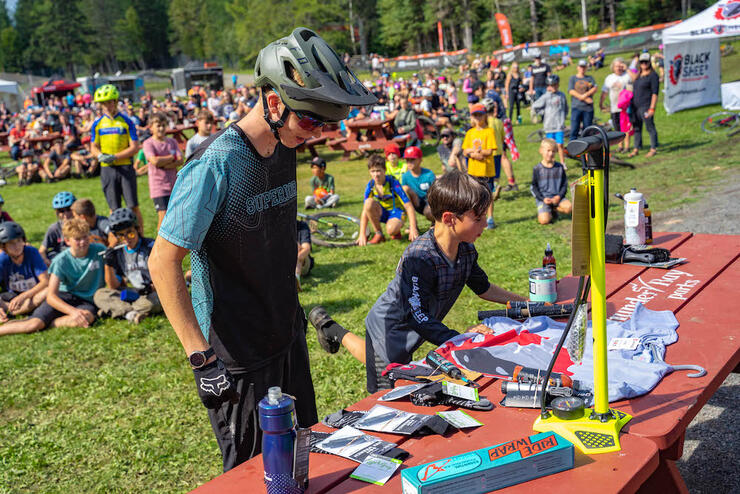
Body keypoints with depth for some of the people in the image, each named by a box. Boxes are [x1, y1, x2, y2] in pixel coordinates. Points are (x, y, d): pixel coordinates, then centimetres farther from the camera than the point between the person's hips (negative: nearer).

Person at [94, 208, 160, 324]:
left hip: (153, 292, -5)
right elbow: (114, 287, 5)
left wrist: (152, 287, -28)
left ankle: (114, 310, -23)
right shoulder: (118, 252, 6)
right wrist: (108, 265, -9)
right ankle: (130, 313, -32)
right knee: (99, 295, -10)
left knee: (155, 299, -38)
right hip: (134, 293, 5)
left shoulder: (151, 247, -7)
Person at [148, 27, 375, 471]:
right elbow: (163, 263, -20)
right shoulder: (215, 165, -23)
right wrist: (200, 356, -21)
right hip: (238, 358, -7)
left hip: (289, 338, 8)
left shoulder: (286, 149, 2)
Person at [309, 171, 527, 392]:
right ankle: (334, 331, 20)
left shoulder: (466, 249, -10)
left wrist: (523, 302, 6)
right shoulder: (420, 258, -37)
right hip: (389, 327, -8)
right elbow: (418, 318, -34)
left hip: (412, 332, 8)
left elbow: (482, 287, 8)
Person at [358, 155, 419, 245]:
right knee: (369, 203, -29)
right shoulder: (370, 185, -11)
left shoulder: (393, 183, -22)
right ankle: (379, 234, -14)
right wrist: (362, 235, -18)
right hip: (382, 212, 4)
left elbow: (409, 207, -23)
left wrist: (413, 229, -30)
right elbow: (365, 210, -10)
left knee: (391, 230, -38)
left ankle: (397, 231, 0)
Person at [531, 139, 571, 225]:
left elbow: (564, 184, 9)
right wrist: (543, 199, -12)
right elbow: (533, 187, 1)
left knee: (569, 207, -27)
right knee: (544, 220, -25)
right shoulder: (537, 169, -1)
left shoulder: (559, 167, 6)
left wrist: (559, 196, -9)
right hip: (543, 198, -3)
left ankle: (553, 209, 2)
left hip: (557, 197, 3)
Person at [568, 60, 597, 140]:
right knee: (574, 129, -8)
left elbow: (595, 88, 2)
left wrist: (586, 94, -15)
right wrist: (585, 99, -10)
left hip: (588, 107, 2)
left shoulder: (590, 78, 16)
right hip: (576, 107, -2)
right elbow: (571, 91, -3)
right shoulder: (572, 78, 11)